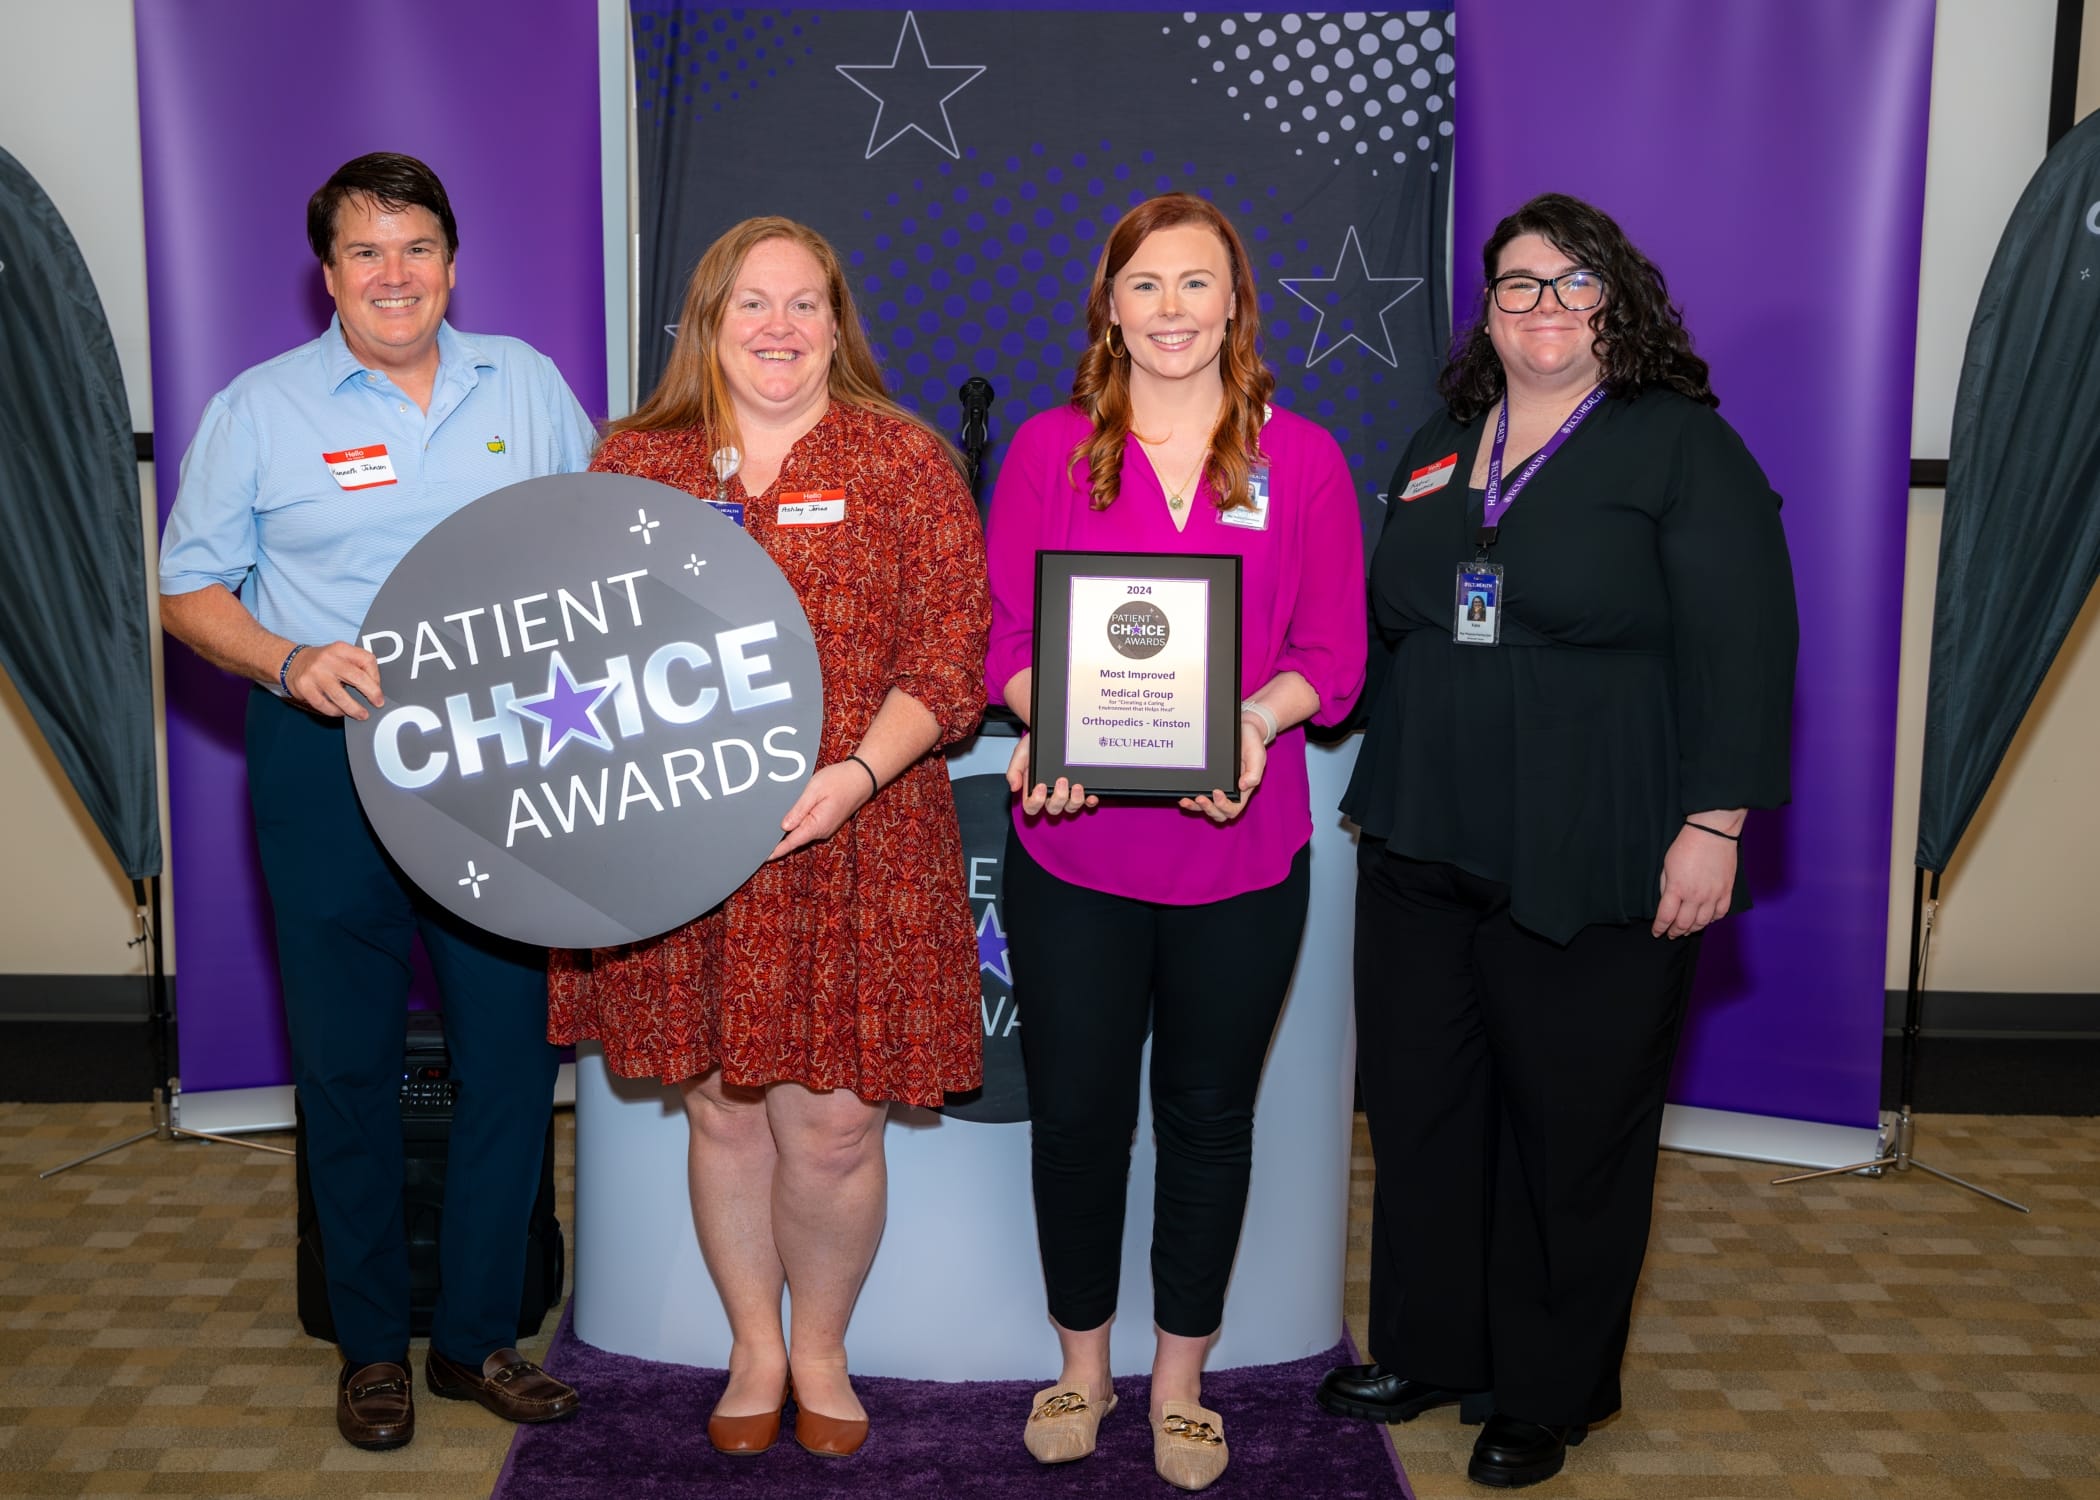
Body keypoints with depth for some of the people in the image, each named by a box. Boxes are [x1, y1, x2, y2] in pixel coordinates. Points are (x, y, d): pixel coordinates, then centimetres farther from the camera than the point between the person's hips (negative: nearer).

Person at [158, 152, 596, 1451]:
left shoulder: (527, 385, 8)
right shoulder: (259, 408, 2)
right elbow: (191, 587, 4)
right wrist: (286, 662, -15)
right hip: (329, 761, -1)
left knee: (514, 1045, 3)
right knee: (349, 1061, 7)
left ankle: (480, 1334, 21)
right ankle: (372, 1344, 24)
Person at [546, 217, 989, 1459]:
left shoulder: (908, 463, 2)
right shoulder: (634, 464, 9)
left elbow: (950, 658, -4)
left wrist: (858, 772, -17)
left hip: (855, 848, -2)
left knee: (833, 1124, 3)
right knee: (723, 1112, 12)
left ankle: (822, 1349, 29)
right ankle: (755, 1348, 33)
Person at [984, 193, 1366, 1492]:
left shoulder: (1302, 458, 2)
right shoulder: (1047, 449, 3)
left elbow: (1335, 653, 2)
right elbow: (1005, 632, 3)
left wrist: (1258, 716, -18)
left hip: (1240, 846, 0)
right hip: (1072, 841, 0)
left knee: (1208, 1115, 13)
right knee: (1076, 1110, 10)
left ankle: (1181, 1381, 32)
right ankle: (1082, 1367, 33)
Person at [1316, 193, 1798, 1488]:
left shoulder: (1684, 447, -4)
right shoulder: (1439, 448, 14)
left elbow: (1743, 648, -10)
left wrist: (1713, 823, -16)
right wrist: (1386, 790, 16)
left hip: (1591, 872, -5)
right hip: (1421, 853, 6)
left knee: (1572, 1133, 7)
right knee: (1421, 1112, 13)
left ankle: (1548, 1395, 26)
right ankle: (1427, 1351, 32)